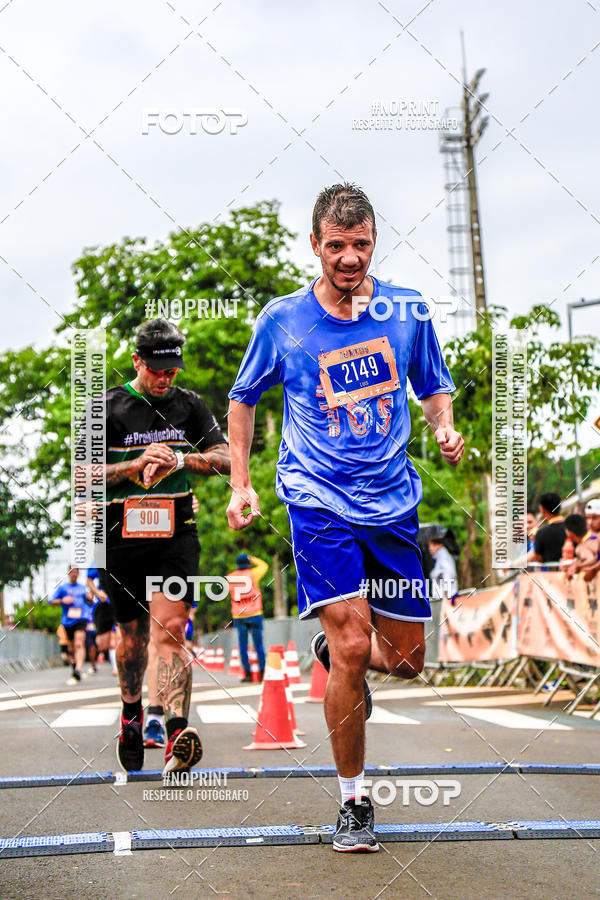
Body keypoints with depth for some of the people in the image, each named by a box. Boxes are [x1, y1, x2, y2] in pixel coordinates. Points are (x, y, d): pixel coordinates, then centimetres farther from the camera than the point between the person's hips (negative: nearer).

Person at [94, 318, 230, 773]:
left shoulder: (189, 404, 9)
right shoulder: (107, 407, 2)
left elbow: (225, 459, 3)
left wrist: (180, 459, -14)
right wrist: (137, 465, -16)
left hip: (176, 534, 0)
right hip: (121, 535, 0)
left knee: (170, 629, -15)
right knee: (132, 632, 12)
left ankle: (178, 734, -26)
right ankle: (132, 712, 39)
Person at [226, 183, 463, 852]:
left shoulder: (408, 310, 2)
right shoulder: (281, 319, -2)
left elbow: (434, 388, 16)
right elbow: (243, 399, 12)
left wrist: (445, 431, -5)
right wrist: (240, 483, 6)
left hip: (392, 502, 3)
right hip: (318, 500, -3)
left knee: (408, 659, 7)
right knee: (354, 645, -17)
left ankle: (329, 651, 42)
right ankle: (353, 801, 0)